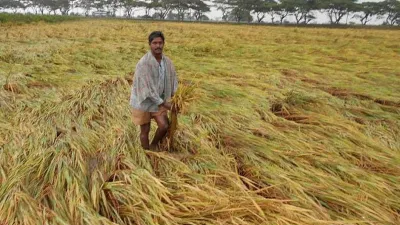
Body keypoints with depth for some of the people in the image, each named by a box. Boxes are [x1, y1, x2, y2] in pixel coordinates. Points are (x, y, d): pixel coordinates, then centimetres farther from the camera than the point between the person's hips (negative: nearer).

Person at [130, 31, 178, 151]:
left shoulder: (167, 61, -3)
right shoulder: (144, 63, -23)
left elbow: (173, 79, 8)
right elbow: (147, 87, -24)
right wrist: (163, 103, -20)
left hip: (159, 101, 5)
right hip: (143, 101, -5)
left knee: (164, 126, -4)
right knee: (145, 130, 6)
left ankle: (153, 145, 26)